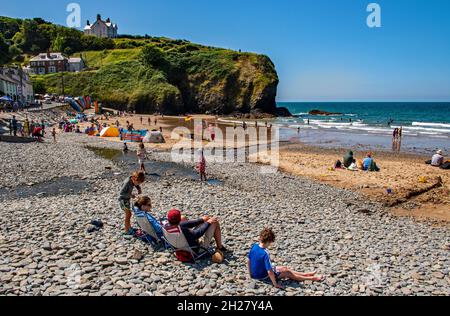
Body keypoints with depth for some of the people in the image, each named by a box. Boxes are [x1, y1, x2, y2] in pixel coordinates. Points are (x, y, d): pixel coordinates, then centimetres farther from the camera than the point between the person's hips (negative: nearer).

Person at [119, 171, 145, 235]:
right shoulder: (127, 182, -31)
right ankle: (127, 231, 0)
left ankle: (129, 227, 37)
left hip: (127, 199, 9)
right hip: (123, 199, -9)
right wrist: (130, 195, -29)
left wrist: (139, 189, -10)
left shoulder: (133, 181, -8)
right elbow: (121, 192, -29)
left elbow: (138, 186, 10)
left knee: (128, 214, 21)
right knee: (128, 214, -8)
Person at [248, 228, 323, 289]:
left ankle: (305, 274, 30)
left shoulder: (254, 246, -9)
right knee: (287, 273, 8)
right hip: (263, 276, -7)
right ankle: (311, 278, 20)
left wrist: (251, 274, 16)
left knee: (285, 268, 17)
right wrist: (275, 284, -20)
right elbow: (270, 272, -32)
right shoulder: (265, 254, -34)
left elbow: (249, 261, 3)